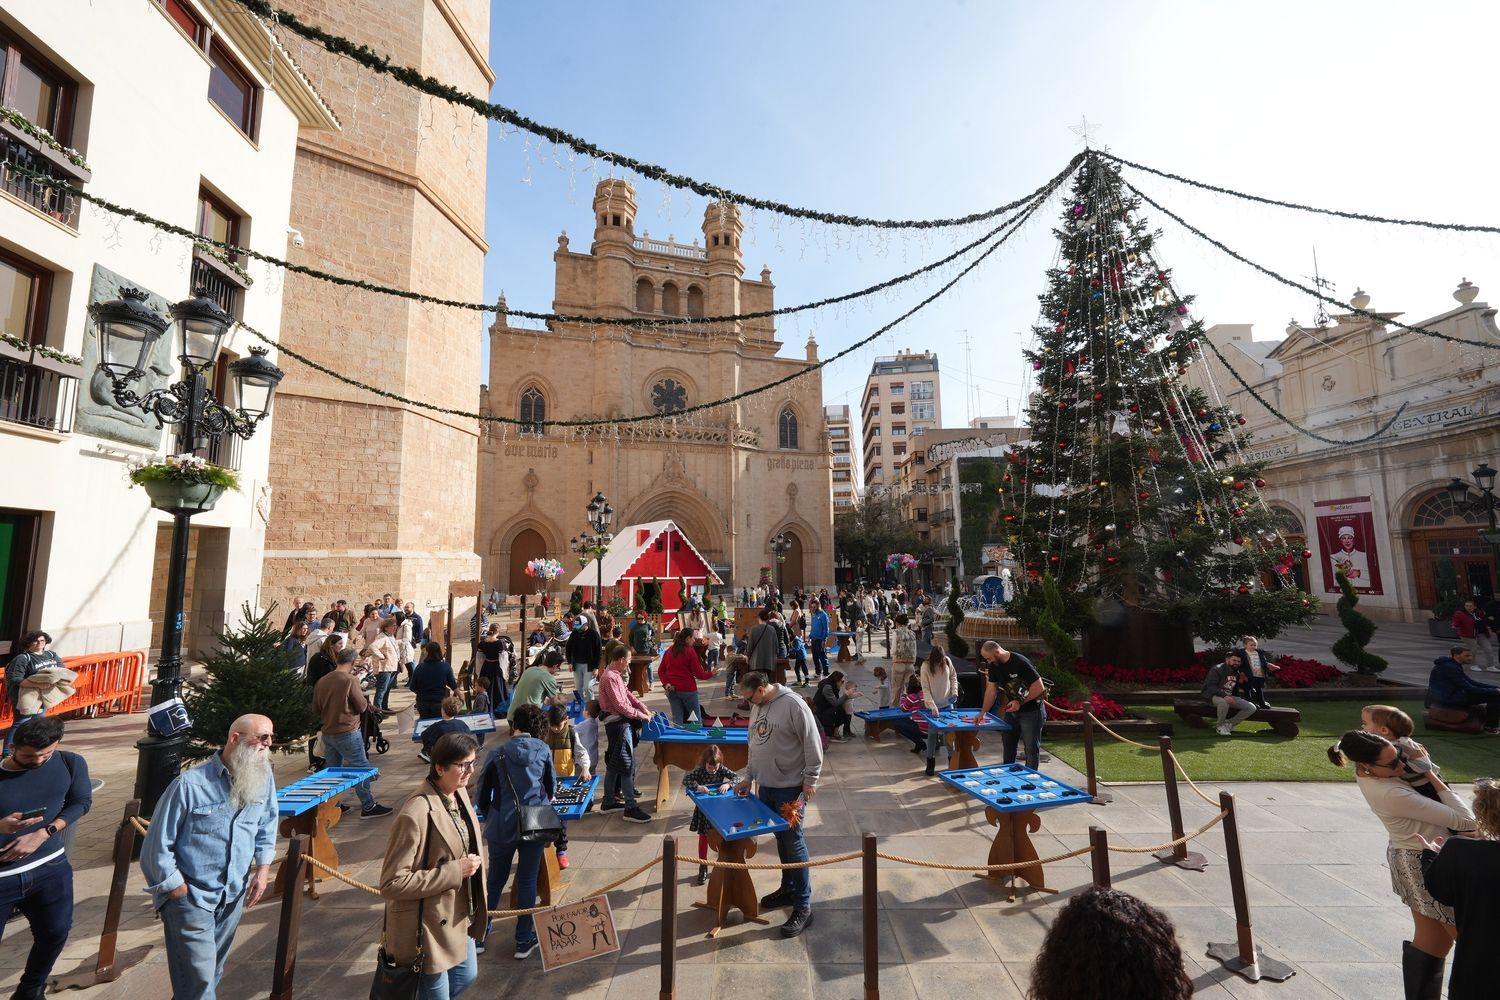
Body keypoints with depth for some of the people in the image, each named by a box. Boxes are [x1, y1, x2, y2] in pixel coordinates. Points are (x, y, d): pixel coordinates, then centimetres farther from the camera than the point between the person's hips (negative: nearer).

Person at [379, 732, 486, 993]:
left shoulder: (459, 793, -4)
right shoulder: (415, 814, -30)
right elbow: (392, 884, -27)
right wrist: (455, 872, -26)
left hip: (461, 913, 8)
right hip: (430, 925, -8)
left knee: (466, 976, 27)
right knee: (436, 992, 13)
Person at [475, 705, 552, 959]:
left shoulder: (497, 754, -5)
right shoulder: (543, 750, -2)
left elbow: (483, 792, 2)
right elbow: (551, 787, 9)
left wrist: (489, 817, 21)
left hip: (503, 825, 0)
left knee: (495, 880, 20)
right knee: (528, 881, 12)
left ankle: (480, 933, 32)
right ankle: (524, 941, 19)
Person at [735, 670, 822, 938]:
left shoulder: (793, 705, -20)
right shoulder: (757, 707, 5)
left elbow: (813, 745, -17)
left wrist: (810, 780, -14)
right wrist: (748, 777, 16)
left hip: (790, 787, -7)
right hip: (765, 786, 7)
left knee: (794, 843, 0)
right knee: (780, 839, 19)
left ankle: (803, 907, 12)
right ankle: (788, 889, 36)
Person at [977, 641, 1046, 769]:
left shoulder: (1020, 662, -26)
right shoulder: (993, 666, -5)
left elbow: (1039, 687, -24)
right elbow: (991, 691, -1)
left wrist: (1020, 702, -23)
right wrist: (982, 713, -7)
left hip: (1030, 711, -7)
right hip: (1012, 710, 8)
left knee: (1032, 748, 1)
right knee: (1008, 744, 18)